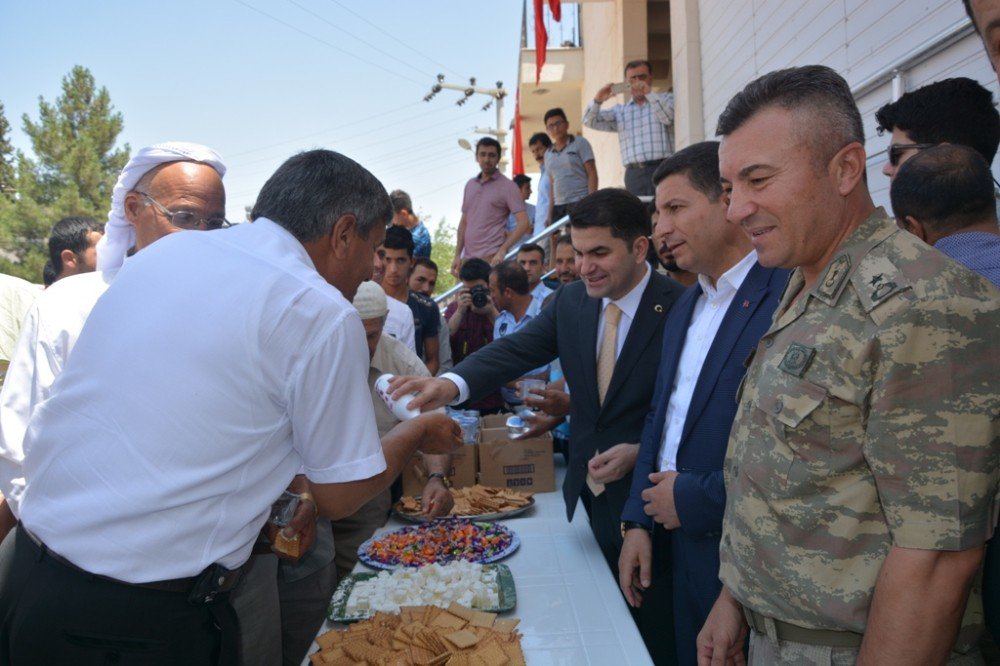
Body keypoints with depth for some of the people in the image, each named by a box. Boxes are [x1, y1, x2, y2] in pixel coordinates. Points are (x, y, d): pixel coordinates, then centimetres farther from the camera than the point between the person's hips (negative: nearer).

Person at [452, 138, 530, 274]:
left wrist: (502, 251, -19)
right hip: (468, 258, 6)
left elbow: (523, 223, -10)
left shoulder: (507, 186, -2)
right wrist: (458, 255, 11)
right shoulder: (470, 185, 16)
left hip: (492, 258, -6)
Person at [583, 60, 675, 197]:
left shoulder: (666, 99, 16)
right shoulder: (619, 111, 21)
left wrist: (649, 93, -11)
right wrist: (597, 100, -6)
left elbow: (669, 118, -5)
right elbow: (589, 121, 12)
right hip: (634, 173, 2)